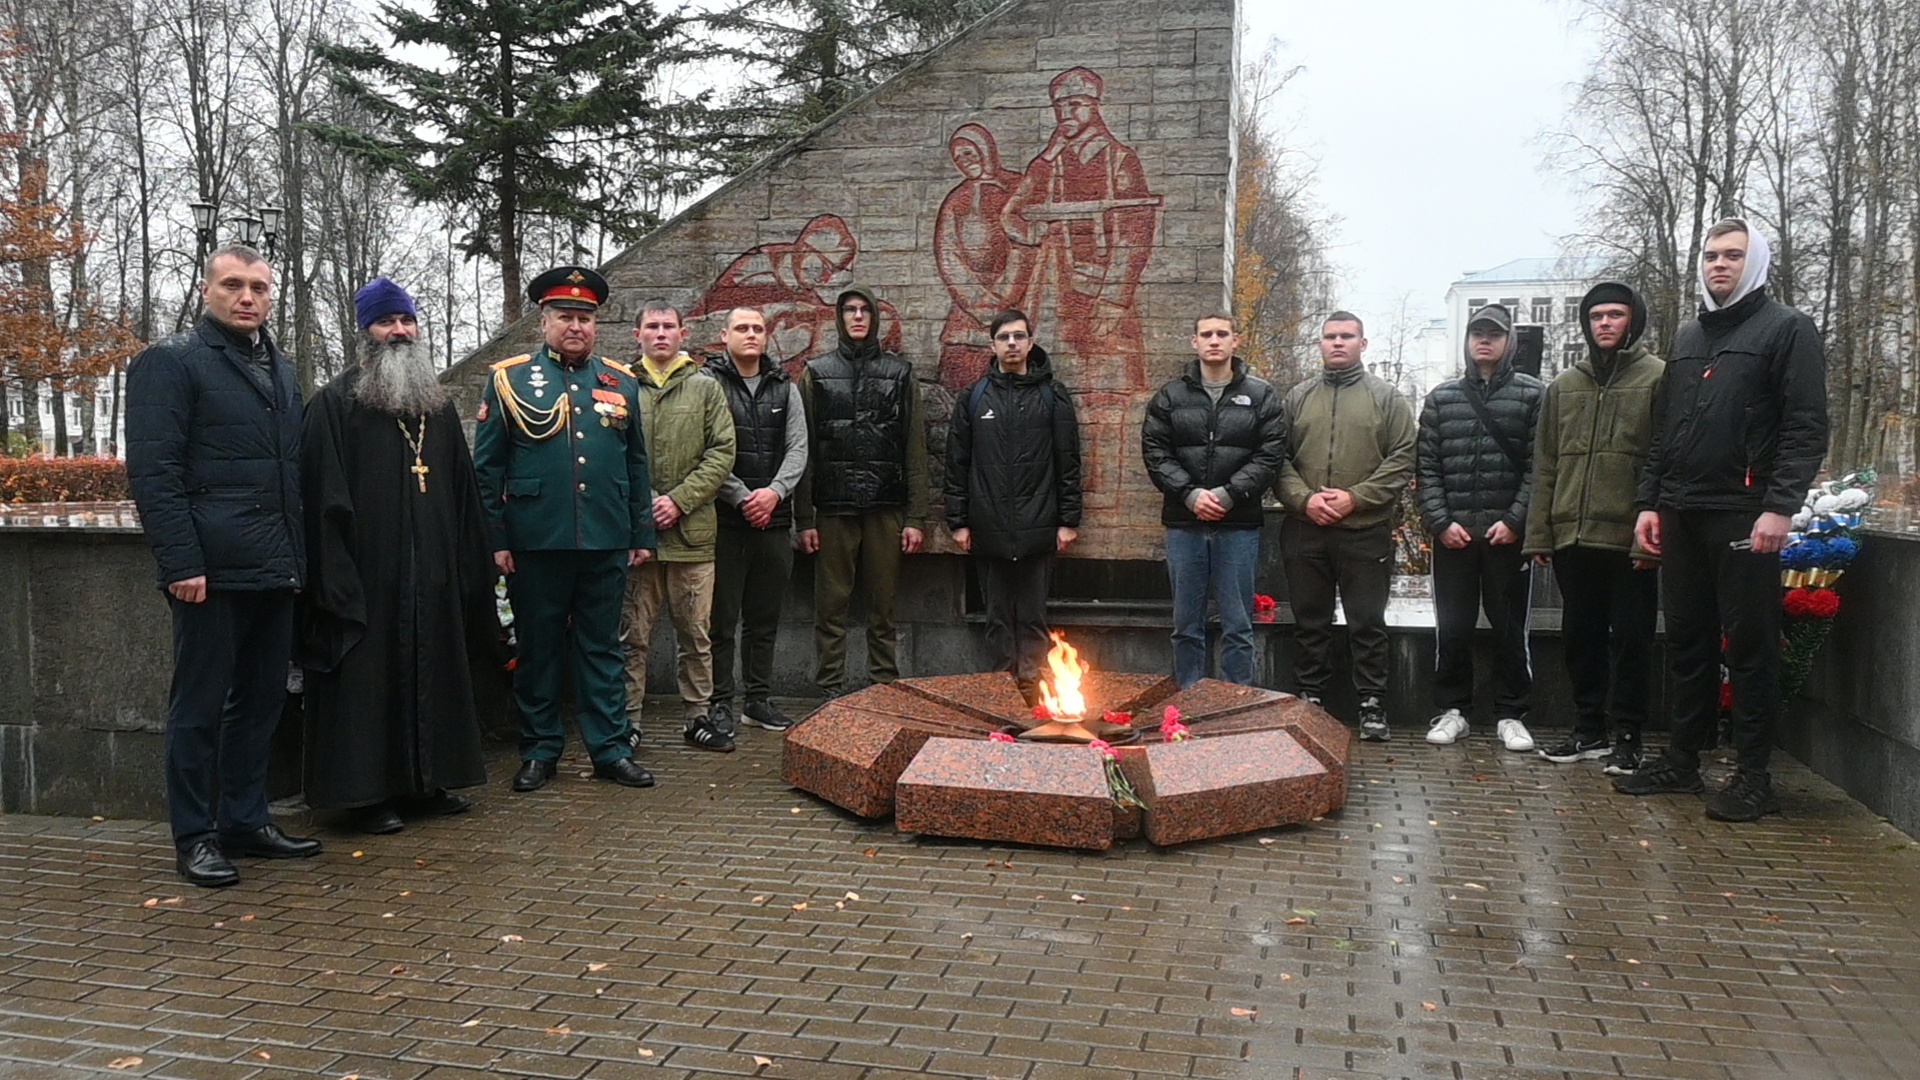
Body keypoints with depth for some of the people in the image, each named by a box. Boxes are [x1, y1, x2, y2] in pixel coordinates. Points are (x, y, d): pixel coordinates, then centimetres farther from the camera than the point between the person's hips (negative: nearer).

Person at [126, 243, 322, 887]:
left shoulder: (280, 371, 18)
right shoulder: (169, 363, -4)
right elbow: (152, 472, -11)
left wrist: (297, 556, 12)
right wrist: (181, 562, -18)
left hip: (274, 568, 7)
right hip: (213, 568, -7)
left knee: (261, 700, 12)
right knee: (200, 704, 2)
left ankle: (245, 821, 24)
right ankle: (196, 837, 13)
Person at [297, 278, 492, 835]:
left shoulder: (438, 403, 15)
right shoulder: (335, 403, -3)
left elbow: (463, 492, 16)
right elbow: (324, 496, -10)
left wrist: (471, 568, 11)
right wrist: (336, 577, -16)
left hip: (432, 574, 6)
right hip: (367, 574, -6)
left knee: (432, 672, 11)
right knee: (367, 679, -1)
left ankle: (428, 780, 22)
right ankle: (365, 793, 8)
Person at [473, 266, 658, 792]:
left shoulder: (621, 381, 10)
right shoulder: (509, 379, 2)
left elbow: (636, 465, 13)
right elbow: (486, 467, 1)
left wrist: (642, 534, 9)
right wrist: (494, 539, -4)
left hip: (606, 543, 2)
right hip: (536, 542, -2)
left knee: (602, 648, 9)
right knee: (537, 649, 8)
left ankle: (610, 749, 17)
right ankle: (539, 751, 19)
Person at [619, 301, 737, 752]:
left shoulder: (706, 389, 7)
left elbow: (722, 453, 1)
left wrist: (679, 500, -9)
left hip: (692, 531, 1)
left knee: (695, 632, 9)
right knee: (632, 633, 5)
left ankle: (696, 716, 20)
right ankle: (628, 718, 15)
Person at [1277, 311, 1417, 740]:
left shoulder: (1387, 398, 4)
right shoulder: (1297, 398, 10)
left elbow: (1402, 460, -4)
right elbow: (1279, 458, 6)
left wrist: (1355, 497, -14)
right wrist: (1304, 498, -10)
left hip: (1365, 531, -2)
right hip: (1304, 531, 2)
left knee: (1368, 623, 4)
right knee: (1310, 621, 11)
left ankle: (1372, 704, 14)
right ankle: (1309, 700, 21)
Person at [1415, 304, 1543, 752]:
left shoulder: (1533, 394, 3)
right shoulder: (1442, 396, 10)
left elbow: (1538, 467, -3)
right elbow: (1426, 466, 5)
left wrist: (1515, 521, -12)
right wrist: (1440, 522, -5)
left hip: (1507, 533, -2)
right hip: (1452, 533, 2)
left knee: (1510, 627, 6)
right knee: (1452, 627, 6)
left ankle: (1511, 715, 16)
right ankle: (1452, 710, 18)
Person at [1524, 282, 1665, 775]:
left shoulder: (1658, 378, -1)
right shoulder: (1564, 385, 14)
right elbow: (1545, 466, 14)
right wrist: (1539, 534, 8)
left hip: (1629, 540, -5)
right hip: (1572, 537, 5)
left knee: (1630, 638, 3)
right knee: (1580, 636, 12)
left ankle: (1627, 735, 13)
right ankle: (1588, 729, 23)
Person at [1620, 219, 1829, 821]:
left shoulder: (1786, 330, 0)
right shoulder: (1688, 338, 19)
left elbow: (1807, 428, -9)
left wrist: (1780, 507, -17)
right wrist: (1650, 502, 11)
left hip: (1745, 516, -6)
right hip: (1681, 517, 6)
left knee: (1750, 647, -2)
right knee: (1687, 642, 11)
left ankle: (1754, 777, 6)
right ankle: (1683, 760, 20)